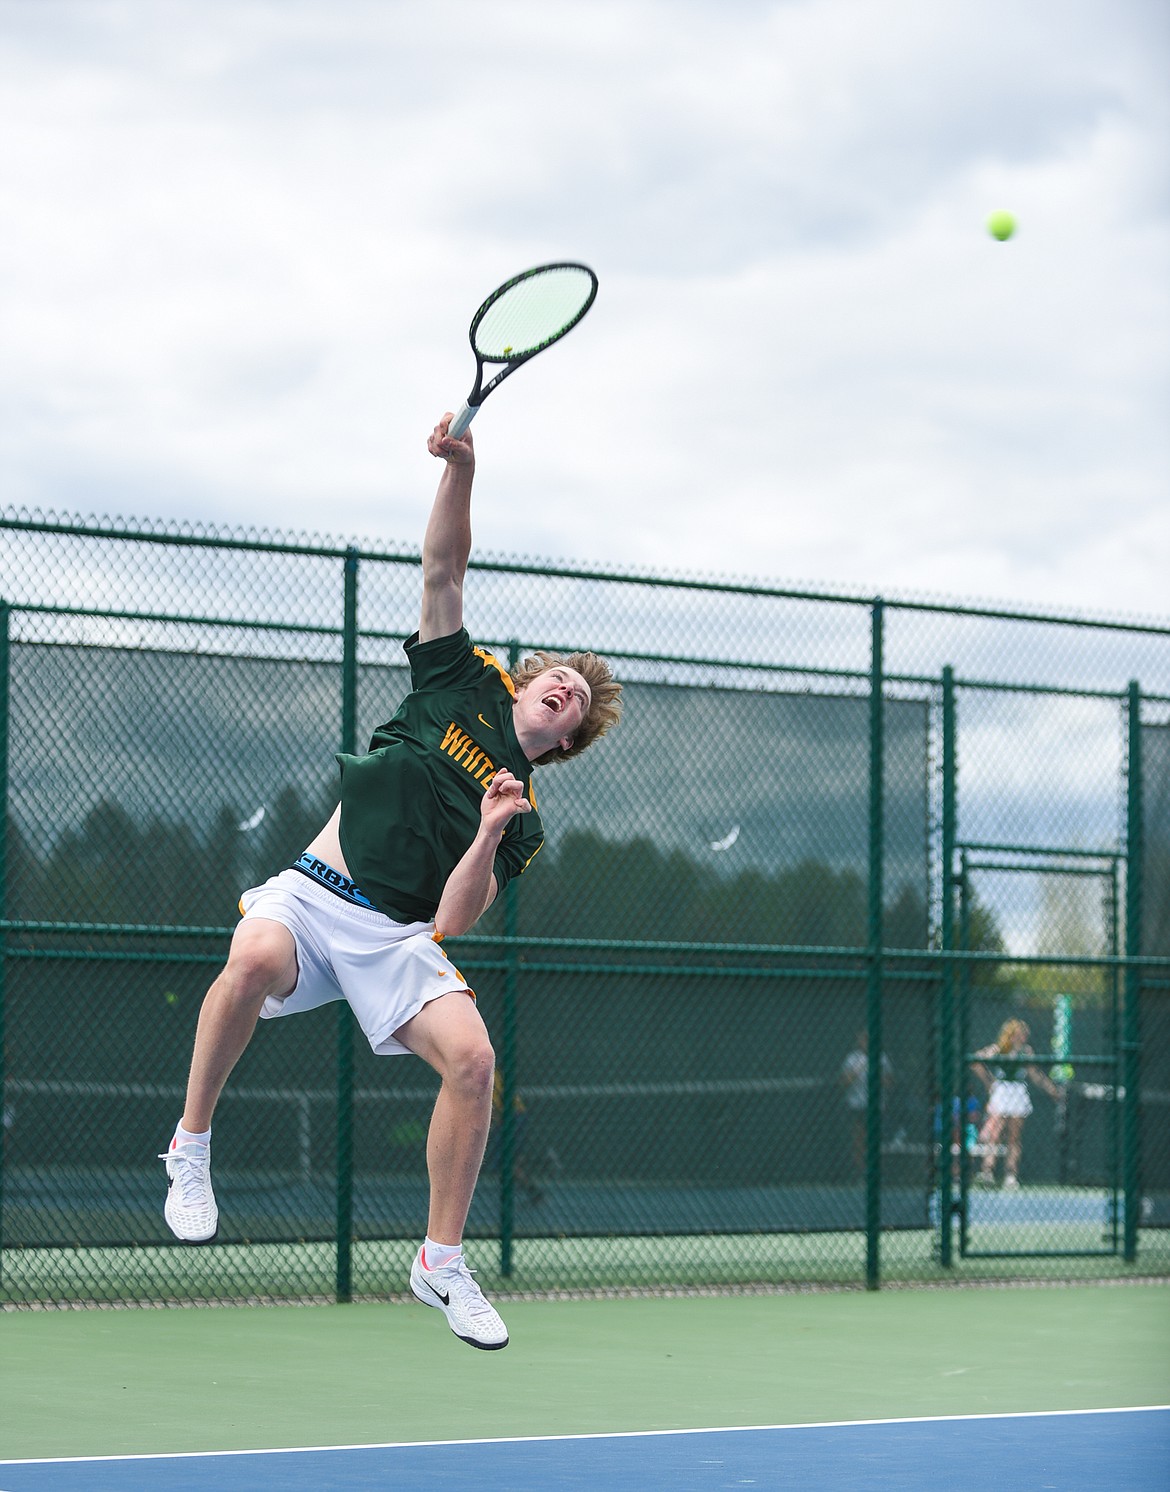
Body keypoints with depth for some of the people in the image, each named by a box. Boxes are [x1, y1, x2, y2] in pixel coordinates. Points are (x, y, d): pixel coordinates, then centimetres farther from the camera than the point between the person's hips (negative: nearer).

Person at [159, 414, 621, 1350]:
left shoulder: (524, 823, 13)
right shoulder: (467, 684, 13)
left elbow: (453, 921, 0)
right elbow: (444, 568, 6)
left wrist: (487, 836, -15)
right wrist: (460, 467, -8)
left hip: (399, 938, 2)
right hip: (314, 895, -2)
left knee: (472, 1057, -23)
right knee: (255, 958, -37)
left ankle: (441, 1263, -4)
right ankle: (191, 1148, -16)